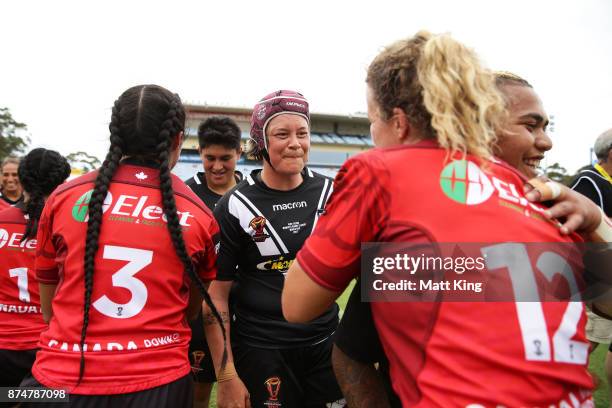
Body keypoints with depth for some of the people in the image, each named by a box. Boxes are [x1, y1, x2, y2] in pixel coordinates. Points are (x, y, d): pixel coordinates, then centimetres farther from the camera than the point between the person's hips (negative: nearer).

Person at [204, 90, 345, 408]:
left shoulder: (330, 193, -1)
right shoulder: (235, 206, -10)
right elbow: (216, 296, -7)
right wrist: (225, 376, -9)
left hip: (325, 342, 3)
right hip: (261, 349, -3)